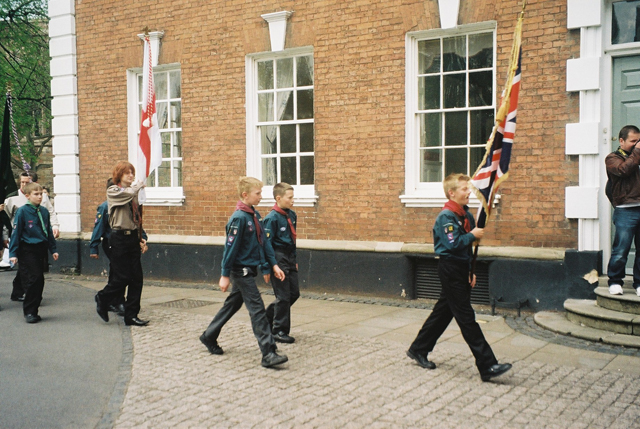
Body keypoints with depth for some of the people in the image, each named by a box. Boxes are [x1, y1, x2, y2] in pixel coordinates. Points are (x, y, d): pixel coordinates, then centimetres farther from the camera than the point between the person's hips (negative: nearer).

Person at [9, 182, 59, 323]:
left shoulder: (44, 212, 8)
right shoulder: (22, 211, -8)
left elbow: (49, 231, 16)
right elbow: (16, 232, -7)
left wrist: (53, 250, 15)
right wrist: (13, 253, -10)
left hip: (41, 249, 6)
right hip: (27, 250, -6)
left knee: (39, 280, 8)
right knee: (33, 279, -9)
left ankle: (33, 310, 18)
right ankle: (29, 312, 3)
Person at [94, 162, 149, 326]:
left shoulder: (133, 193, 16)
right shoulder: (113, 191, -5)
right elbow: (129, 193, -25)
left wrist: (141, 239, 12)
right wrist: (138, 185, -3)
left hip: (133, 237, 6)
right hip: (120, 238, -6)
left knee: (136, 278, 2)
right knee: (122, 277, -6)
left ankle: (131, 316, 8)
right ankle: (102, 299, 21)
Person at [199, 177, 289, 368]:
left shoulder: (255, 215, 8)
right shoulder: (239, 218, -19)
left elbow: (264, 241, 13)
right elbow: (230, 247, -18)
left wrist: (273, 264, 10)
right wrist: (225, 275, -15)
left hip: (249, 270, 9)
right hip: (241, 270, -9)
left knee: (232, 305, 20)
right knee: (257, 309, -10)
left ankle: (209, 337, 35)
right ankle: (268, 354, -9)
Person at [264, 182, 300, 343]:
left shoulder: (292, 215, 9)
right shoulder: (272, 218, -15)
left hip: (289, 259, 8)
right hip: (278, 259, -8)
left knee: (294, 293, 11)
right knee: (283, 297, -2)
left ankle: (268, 316, 29)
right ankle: (279, 331, 11)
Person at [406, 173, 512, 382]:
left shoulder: (467, 215, 12)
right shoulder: (446, 217, -15)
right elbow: (453, 244, -24)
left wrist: (471, 271, 14)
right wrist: (473, 235, -15)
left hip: (461, 270, 9)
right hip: (450, 269, -9)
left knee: (443, 312, 16)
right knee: (466, 318, -7)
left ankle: (418, 350, 29)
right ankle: (487, 366, -6)